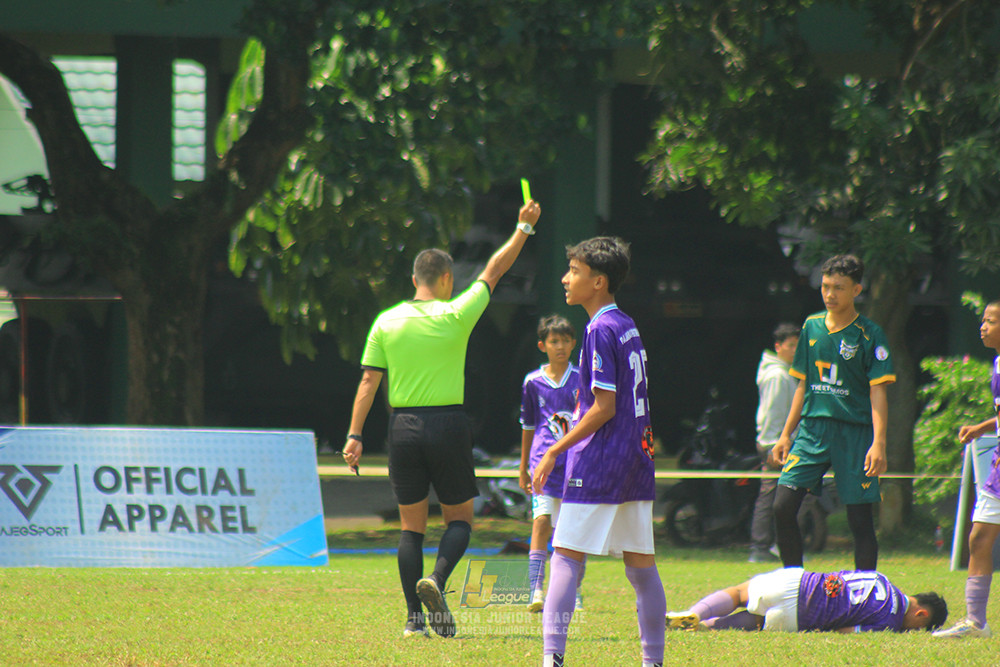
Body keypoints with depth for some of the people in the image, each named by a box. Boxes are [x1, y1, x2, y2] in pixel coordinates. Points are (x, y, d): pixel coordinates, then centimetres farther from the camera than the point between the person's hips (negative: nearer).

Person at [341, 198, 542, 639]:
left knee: (411, 525, 9)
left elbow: (369, 380, 1)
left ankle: (414, 616, 4)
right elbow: (493, 272, 7)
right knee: (459, 517, 10)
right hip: (447, 423, -3)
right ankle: (436, 581, -17)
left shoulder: (387, 322, 1)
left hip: (403, 426, 3)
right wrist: (523, 229, 19)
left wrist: (355, 435, 3)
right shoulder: (455, 317, -5)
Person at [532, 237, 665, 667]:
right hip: (637, 459, 9)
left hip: (597, 468, -9)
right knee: (642, 565, 9)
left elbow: (604, 407, -16)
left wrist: (555, 452, -13)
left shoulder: (601, 331, -12)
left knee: (565, 559, -8)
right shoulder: (628, 326, 13)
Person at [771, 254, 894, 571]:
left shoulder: (869, 334, -4)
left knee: (860, 518, -2)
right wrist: (786, 435, 15)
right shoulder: (812, 326, 10)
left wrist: (878, 443, -18)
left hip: (854, 433, -4)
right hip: (812, 428, 4)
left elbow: (878, 391, -8)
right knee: (783, 507, -7)